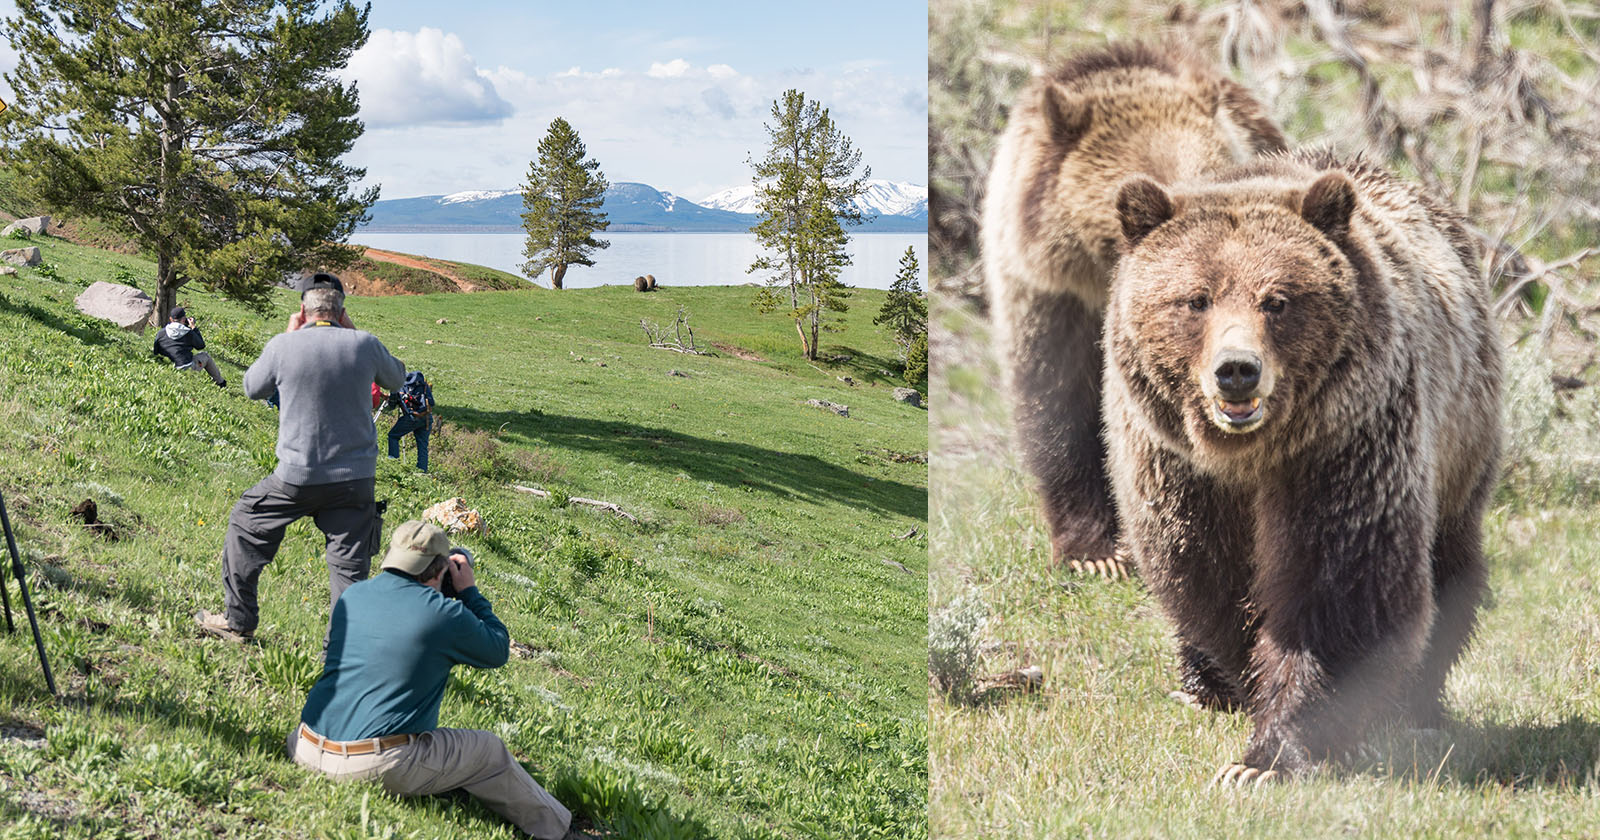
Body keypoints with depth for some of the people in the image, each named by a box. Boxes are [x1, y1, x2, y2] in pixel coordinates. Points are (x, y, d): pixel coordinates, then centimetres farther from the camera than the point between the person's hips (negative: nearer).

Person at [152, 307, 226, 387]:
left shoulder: (161, 333, 1)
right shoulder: (189, 333, -7)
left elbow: (156, 351, 9)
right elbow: (201, 346, 9)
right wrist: (193, 328, 13)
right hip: (189, 368, -4)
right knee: (205, 355, 26)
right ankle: (220, 382, 37)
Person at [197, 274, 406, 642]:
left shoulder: (284, 345, -8)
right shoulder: (365, 344, -5)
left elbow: (252, 388, 12)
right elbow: (396, 377, 17)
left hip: (297, 476, -1)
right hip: (355, 478, 1)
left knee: (245, 528, 21)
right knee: (349, 565, 4)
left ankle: (238, 622, 28)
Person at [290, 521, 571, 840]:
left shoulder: (351, 596, 8)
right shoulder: (444, 614, -10)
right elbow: (498, 652, 8)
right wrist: (469, 592, 17)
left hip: (307, 750, 6)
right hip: (381, 767, -6)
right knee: (490, 752, 10)